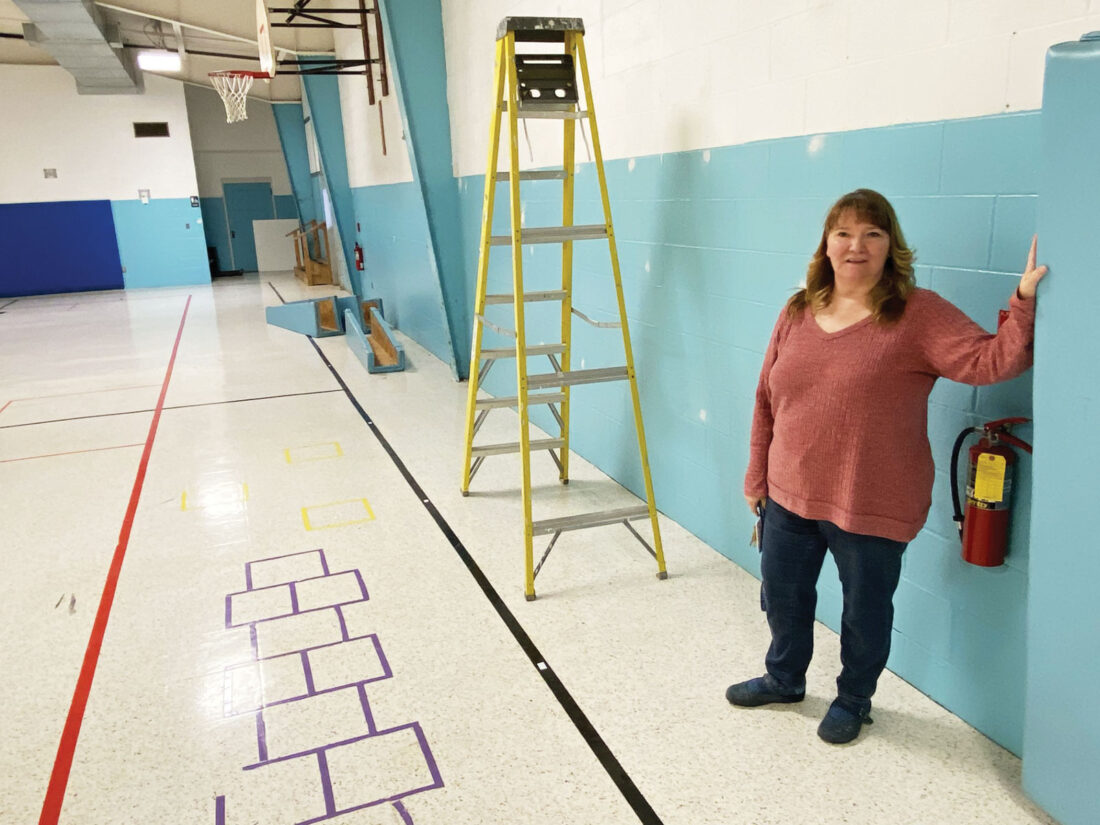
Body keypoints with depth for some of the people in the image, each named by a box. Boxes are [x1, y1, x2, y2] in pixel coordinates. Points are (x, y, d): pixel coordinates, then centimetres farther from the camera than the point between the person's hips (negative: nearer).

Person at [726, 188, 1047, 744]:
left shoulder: (919, 315, -11)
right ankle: (784, 677, 48)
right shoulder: (797, 312, 2)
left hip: (870, 506, -4)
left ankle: (853, 699, 42)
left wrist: (1024, 302, -36)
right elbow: (766, 400, 6)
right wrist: (757, 474, 8)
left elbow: (992, 360, -21)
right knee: (782, 596, 22)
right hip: (788, 495, 5)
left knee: (864, 610, 15)